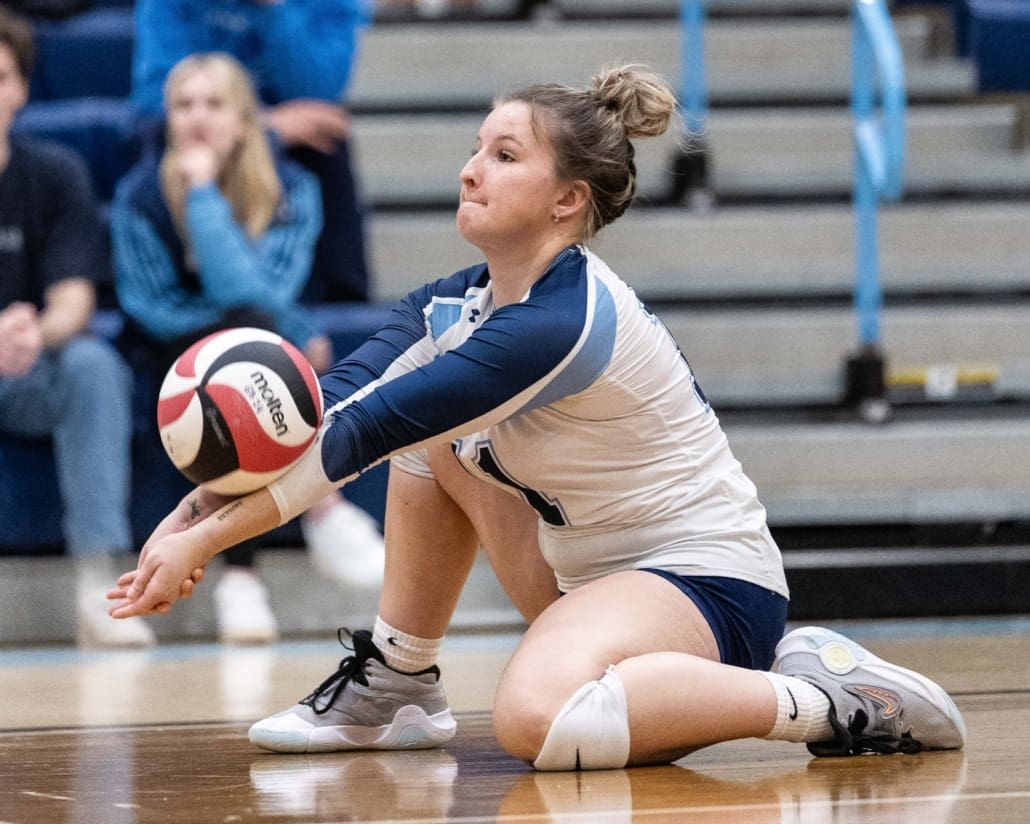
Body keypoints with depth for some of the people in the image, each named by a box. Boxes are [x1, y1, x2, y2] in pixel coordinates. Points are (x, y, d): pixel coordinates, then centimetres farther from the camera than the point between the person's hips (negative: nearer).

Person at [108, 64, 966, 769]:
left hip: (706, 574, -10)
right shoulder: (459, 305, 3)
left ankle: (825, 701, -20)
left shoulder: (558, 323, -24)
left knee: (538, 718, -37)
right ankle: (395, 687, 15)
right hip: (593, 568, 10)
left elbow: (361, 436, -25)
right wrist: (196, 511, -22)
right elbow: (326, 410, -7)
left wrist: (204, 543, -22)